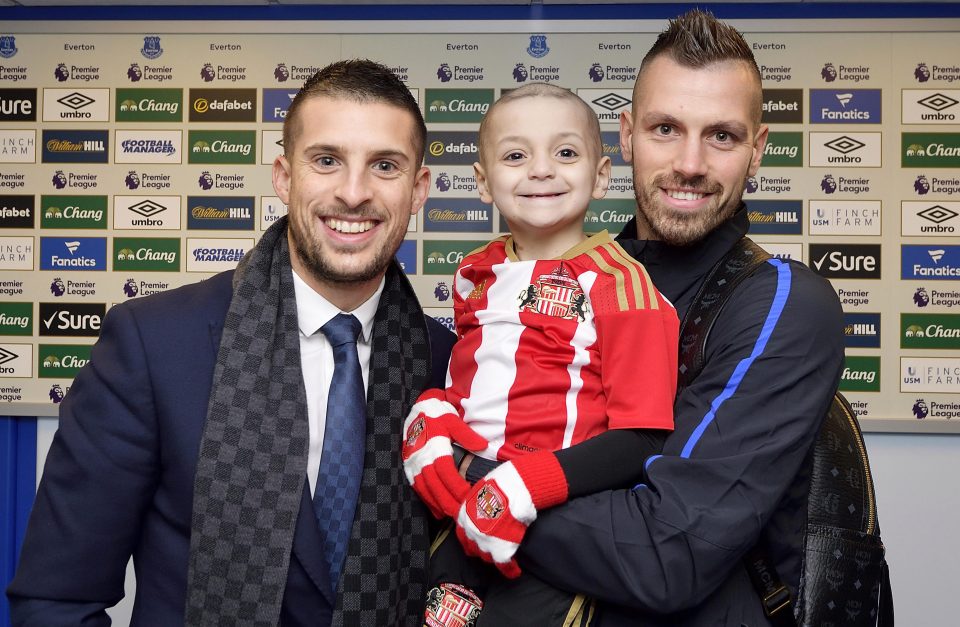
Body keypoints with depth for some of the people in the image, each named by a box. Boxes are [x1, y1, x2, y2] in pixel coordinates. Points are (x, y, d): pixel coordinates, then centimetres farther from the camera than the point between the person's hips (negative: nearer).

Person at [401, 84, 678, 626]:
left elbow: (641, 438, -14)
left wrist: (524, 487, -25)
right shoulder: (477, 277, 8)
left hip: (557, 519, -5)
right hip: (464, 508, 5)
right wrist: (427, 425, -6)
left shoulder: (618, 283, -10)